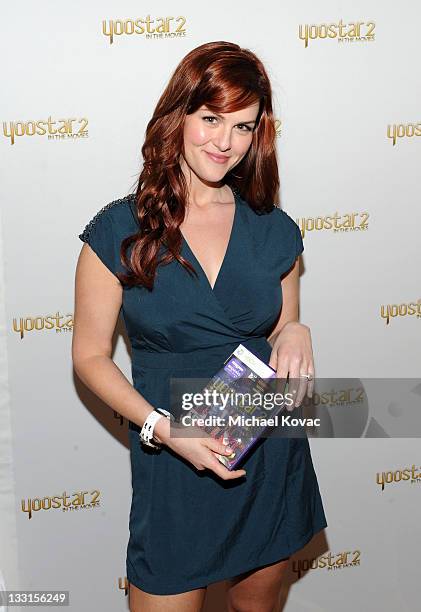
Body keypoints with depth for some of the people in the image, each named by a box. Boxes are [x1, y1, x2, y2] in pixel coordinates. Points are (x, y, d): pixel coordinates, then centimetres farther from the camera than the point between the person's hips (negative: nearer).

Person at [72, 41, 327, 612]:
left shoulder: (275, 231, 1)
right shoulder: (119, 230, -9)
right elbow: (90, 356, -5)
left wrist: (295, 334, -13)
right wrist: (162, 427, -19)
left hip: (273, 453, 3)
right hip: (171, 463, -3)